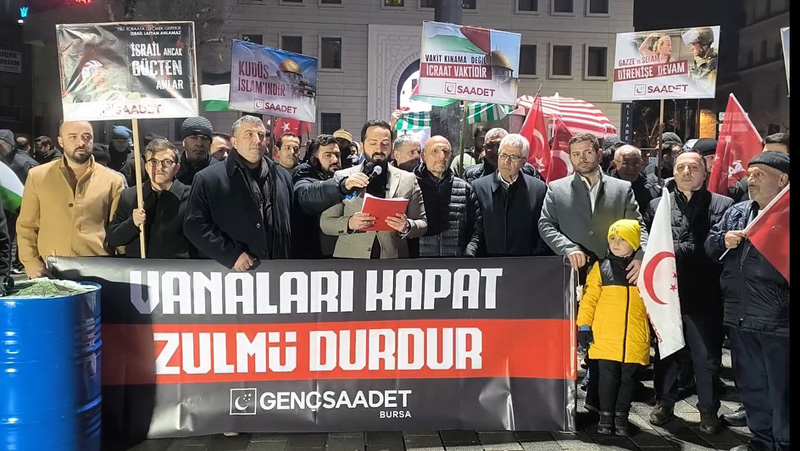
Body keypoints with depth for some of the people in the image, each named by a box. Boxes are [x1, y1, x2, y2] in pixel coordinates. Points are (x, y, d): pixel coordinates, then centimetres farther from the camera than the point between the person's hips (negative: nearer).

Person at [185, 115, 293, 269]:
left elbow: (290, 225, 12)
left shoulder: (283, 176, 9)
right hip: (231, 274, -3)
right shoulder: (208, 179, -4)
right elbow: (195, 225, -8)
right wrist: (231, 256, -16)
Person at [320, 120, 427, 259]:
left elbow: (422, 224, 4)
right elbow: (325, 222, 0)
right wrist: (349, 223, -19)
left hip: (392, 256, 1)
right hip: (350, 256, 0)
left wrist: (406, 226, -17)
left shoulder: (408, 180, 2)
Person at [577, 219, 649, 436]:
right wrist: (583, 326, -3)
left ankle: (621, 415, 23)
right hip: (605, 335, -1)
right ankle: (606, 415, 19)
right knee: (608, 376, 6)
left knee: (628, 377, 10)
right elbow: (589, 298, 1)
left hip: (635, 337, 1)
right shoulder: (601, 267, 0)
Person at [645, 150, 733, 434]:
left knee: (707, 357, 8)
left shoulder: (722, 205, 2)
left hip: (704, 296, -2)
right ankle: (664, 402, 32)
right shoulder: (657, 206, 10)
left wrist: (677, 250, -14)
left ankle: (709, 409, 26)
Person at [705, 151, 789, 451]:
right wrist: (723, 240, -2)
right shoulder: (736, 213, 13)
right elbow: (709, 247, 17)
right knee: (750, 386, 18)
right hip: (739, 317, 7)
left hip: (777, 321, -6)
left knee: (781, 390, 5)